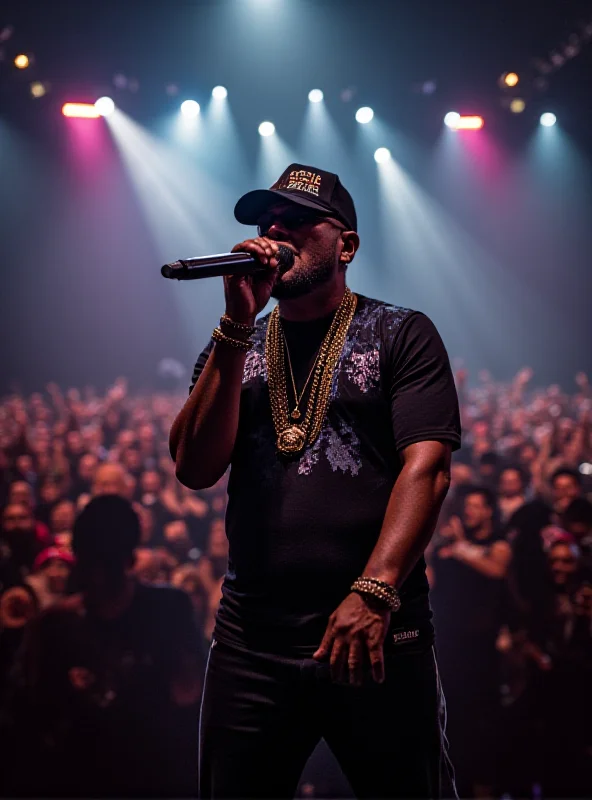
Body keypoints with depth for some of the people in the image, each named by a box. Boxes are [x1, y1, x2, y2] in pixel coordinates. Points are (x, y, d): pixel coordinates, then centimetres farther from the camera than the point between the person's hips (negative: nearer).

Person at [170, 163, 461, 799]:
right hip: (250, 641, 3)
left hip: (376, 636, -3)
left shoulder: (402, 334, 4)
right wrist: (239, 324, -7)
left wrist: (373, 592, -24)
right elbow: (195, 469, -1)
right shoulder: (233, 347, 14)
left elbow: (427, 467, -9)